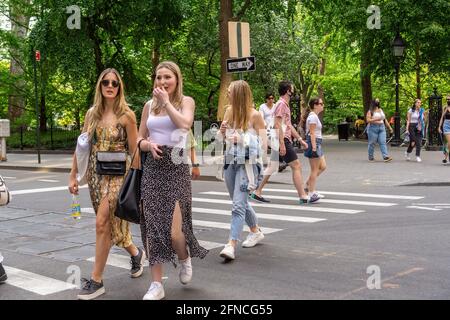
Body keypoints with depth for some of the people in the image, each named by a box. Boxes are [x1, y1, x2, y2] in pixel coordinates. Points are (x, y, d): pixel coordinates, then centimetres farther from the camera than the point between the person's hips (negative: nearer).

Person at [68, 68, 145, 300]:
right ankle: (135, 253, 41)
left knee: (102, 222, -13)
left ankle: (96, 281, -4)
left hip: (117, 174, -5)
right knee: (110, 222, 14)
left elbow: (134, 151, -4)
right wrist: (73, 175, 8)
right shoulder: (92, 113, 7)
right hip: (94, 174, 5)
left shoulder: (126, 115, -6)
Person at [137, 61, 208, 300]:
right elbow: (139, 140, 15)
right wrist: (149, 145, -7)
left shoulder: (186, 101, 2)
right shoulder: (149, 105, 12)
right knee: (152, 227, 1)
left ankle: (185, 259, 25)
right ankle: (156, 284, 10)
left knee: (174, 230, -10)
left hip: (176, 168, -4)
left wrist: (166, 101, -11)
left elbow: (185, 124, -20)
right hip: (152, 169, 4)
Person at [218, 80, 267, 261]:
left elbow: (263, 145, -9)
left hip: (247, 163, -7)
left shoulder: (255, 115, -9)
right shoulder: (229, 112, 6)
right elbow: (222, 139, 18)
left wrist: (243, 140, -22)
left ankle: (231, 245, -18)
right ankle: (256, 232, 39)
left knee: (238, 204, -15)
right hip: (230, 162, 7)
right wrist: (223, 131, -4)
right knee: (240, 202, 18)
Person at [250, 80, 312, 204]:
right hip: (282, 140, -10)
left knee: (272, 167, 9)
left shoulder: (285, 105, 20)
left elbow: (289, 125, 24)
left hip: (284, 140, 10)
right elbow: (277, 125, -20)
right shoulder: (281, 104, -12)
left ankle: (257, 192, 11)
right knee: (296, 166, -6)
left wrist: (300, 139, 22)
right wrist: (282, 144, -24)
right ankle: (303, 197, -3)